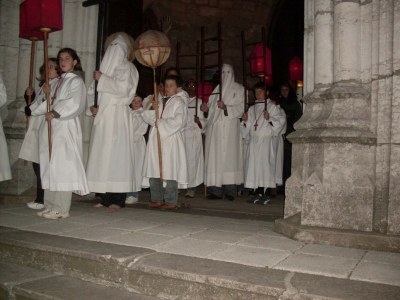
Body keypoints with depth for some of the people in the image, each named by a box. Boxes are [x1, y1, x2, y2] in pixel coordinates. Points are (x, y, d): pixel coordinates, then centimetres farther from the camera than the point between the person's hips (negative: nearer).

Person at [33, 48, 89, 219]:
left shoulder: (76, 81, 0)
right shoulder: (59, 81, 22)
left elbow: (74, 104, -13)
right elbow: (52, 103, 19)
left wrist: (54, 113, -13)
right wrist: (47, 94, 2)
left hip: (65, 127, -7)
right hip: (52, 126, 7)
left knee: (62, 166, -9)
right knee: (50, 166, 5)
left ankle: (61, 209, -6)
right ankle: (51, 206, 11)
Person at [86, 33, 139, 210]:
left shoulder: (126, 67, 1)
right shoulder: (107, 66, 22)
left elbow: (123, 89, -16)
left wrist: (102, 79, -10)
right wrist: (94, 107, 6)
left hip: (116, 116, -7)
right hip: (103, 116, 7)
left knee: (115, 153, -10)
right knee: (102, 154, 3)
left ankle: (118, 199, -7)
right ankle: (105, 198, 6)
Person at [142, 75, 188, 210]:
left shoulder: (178, 102, 2)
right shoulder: (160, 101, 21)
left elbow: (179, 120, -12)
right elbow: (147, 116, 16)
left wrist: (161, 124, -9)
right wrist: (150, 107, -4)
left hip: (170, 140, -6)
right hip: (155, 139, 6)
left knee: (169, 171, -6)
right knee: (154, 170, 5)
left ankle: (170, 201, 0)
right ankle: (157, 199, 14)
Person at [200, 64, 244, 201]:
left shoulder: (238, 89, 7)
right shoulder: (217, 89, 21)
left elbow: (241, 108, -4)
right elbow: (212, 106, 18)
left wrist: (225, 107, -18)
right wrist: (206, 108, -4)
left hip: (229, 129, -4)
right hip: (215, 128, 4)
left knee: (228, 156, -8)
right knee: (214, 156, -2)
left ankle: (230, 190, -4)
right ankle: (216, 190, 0)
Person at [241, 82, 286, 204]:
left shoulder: (272, 107, 2)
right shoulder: (252, 108, 18)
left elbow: (281, 120, -5)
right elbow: (248, 127, 19)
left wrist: (270, 118, -17)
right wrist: (245, 120, 0)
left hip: (267, 140, -5)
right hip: (254, 140, 5)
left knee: (264, 164, -9)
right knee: (254, 165, 0)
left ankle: (261, 193, -4)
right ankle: (258, 193, 6)